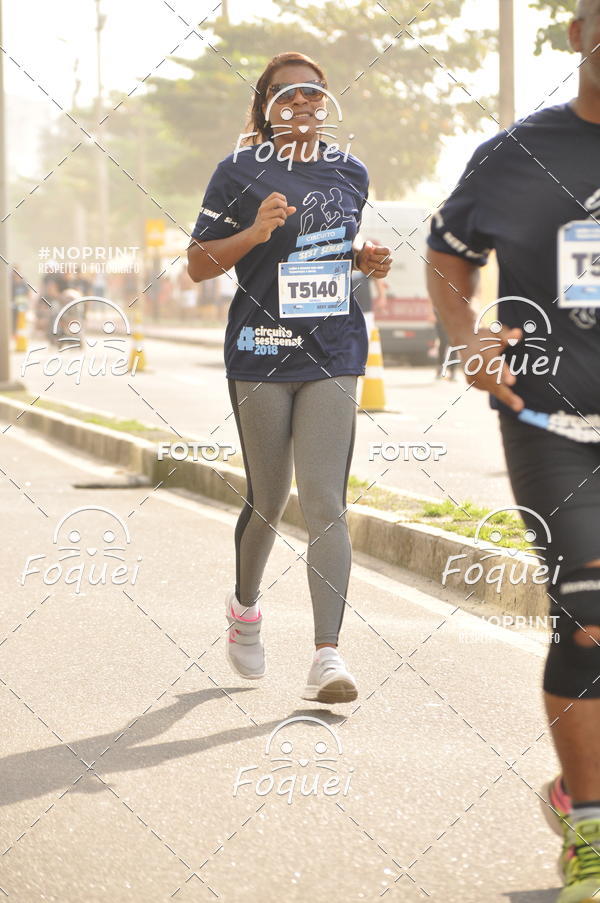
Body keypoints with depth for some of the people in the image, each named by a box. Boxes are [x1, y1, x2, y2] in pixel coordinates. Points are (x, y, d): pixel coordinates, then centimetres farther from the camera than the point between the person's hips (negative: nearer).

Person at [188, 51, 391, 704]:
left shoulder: (351, 173, 12)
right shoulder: (241, 172, 0)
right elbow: (198, 264, -1)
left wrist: (367, 260, 6)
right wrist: (254, 233, -17)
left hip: (333, 355, 2)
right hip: (261, 352, -2)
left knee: (325, 505, -9)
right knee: (267, 503, 10)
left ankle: (327, 656, -13)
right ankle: (245, 605, 40)